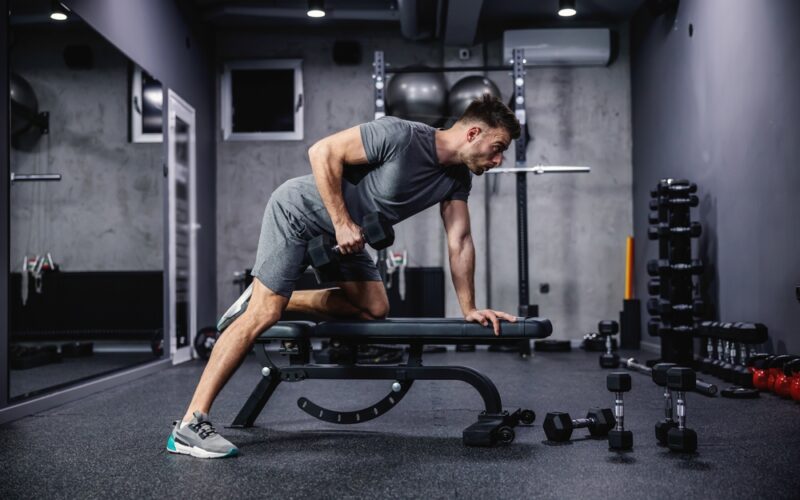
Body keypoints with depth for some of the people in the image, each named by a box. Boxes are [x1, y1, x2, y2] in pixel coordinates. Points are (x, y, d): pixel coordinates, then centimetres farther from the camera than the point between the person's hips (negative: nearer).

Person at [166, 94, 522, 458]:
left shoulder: (457, 178, -4)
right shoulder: (400, 135, -27)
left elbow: (459, 242, -1)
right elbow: (323, 152, -25)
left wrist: (469, 309, -5)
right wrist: (342, 222, -25)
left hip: (345, 233, 8)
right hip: (299, 211, -8)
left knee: (375, 309, 1)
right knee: (264, 315, -16)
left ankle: (280, 302, 16)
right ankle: (189, 425, -15)